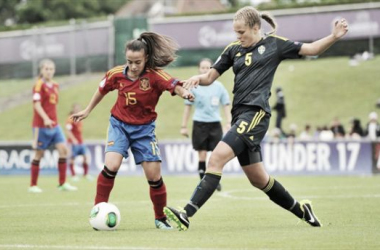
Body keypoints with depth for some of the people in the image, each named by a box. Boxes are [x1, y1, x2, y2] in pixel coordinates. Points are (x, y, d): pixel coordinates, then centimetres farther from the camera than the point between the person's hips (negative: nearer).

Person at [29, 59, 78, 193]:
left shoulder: (55, 86, 12)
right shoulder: (39, 85, -10)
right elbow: (37, 104, -20)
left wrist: (53, 121, 18)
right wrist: (46, 119, -33)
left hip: (54, 125, 6)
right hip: (41, 125, -6)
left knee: (63, 149, -4)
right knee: (39, 153, 0)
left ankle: (62, 183, 1)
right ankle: (33, 185, 11)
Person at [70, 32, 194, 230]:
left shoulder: (155, 75, -18)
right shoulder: (117, 74, -10)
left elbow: (175, 86, -35)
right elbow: (102, 90, 10)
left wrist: (184, 92, -58)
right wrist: (87, 111, 20)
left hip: (144, 128, -1)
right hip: (119, 124, 1)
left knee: (154, 176, -1)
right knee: (111, 165, -21)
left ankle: (161, 219, 19)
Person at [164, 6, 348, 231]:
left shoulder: (274, 44, 4)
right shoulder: (234, 50, 16)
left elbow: (312, 49, 10)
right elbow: (211, 77, 17)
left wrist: (334, 37, -6)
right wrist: (197, 78, -5)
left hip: (256, 113, -7)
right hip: (240, 115, 7)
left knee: (217, 158, -21)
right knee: (258, 179, 13)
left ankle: (187, 214, -27)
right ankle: (300, 209, 34)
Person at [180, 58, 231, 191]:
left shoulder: (218, 86, 4)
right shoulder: (194, 86, 2)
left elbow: (226, 105, 8)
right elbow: (188, 107, 7)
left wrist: (229, 122, -1)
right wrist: (184, 126, 5)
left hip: (215, 124, 1)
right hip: (199, 124, -1)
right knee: (202, 155, -1)